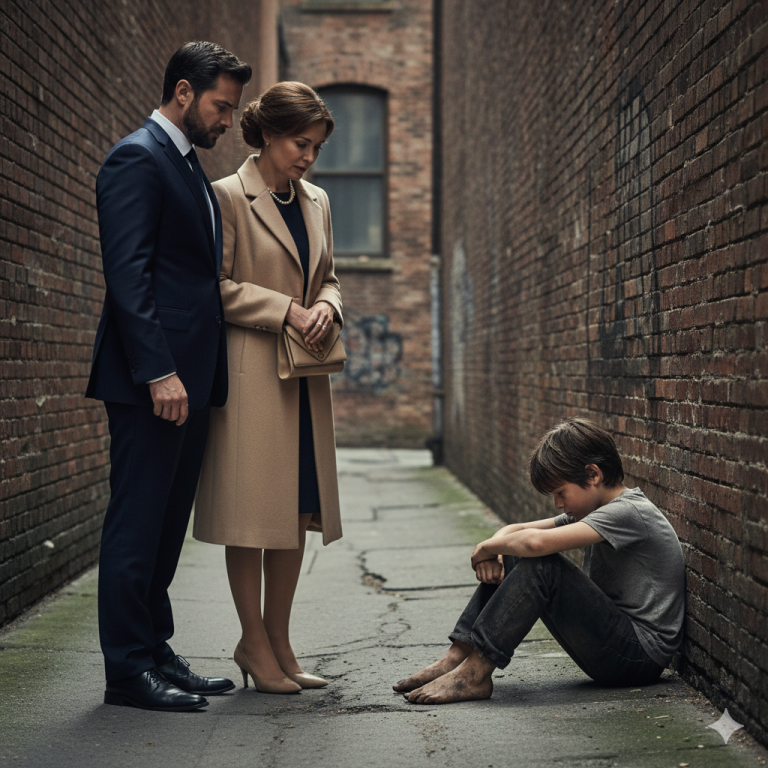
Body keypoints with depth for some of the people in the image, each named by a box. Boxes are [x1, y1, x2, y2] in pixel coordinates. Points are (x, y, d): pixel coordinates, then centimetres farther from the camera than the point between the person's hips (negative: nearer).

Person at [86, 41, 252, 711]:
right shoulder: (137, 159, -9)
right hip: (152, 379, -10)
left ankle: (155, 652, 21)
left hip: (188, 379, 10)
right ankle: (128, 670, 2)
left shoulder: (188, 167, 21)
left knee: (166, 524, 13)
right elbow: (128, 273, -17)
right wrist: (158, 371, -23)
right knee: (136, 524, -4)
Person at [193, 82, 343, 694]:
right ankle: (255, 643, 9)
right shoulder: (229, 197, -6)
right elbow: (216, 286, -10)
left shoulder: (317, 202, 15)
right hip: (251, 370, -7)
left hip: (306, 373, 7)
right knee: (253, 509, -2)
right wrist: (287, 311, -16)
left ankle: (279, 641, 17)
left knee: (298, 510, 7)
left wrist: (326, 306, -1)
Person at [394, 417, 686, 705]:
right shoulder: (591, 510, 12)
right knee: (510, 559, 3)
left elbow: (536, 541, -31)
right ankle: (456, 658, -4)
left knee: (541, 564, -24)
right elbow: (516, 530, 15)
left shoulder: (629, 512, -18)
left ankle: (473, 674, -20)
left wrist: (486, 547, -13)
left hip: (640, 655, -9)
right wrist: (493, 552, -8)